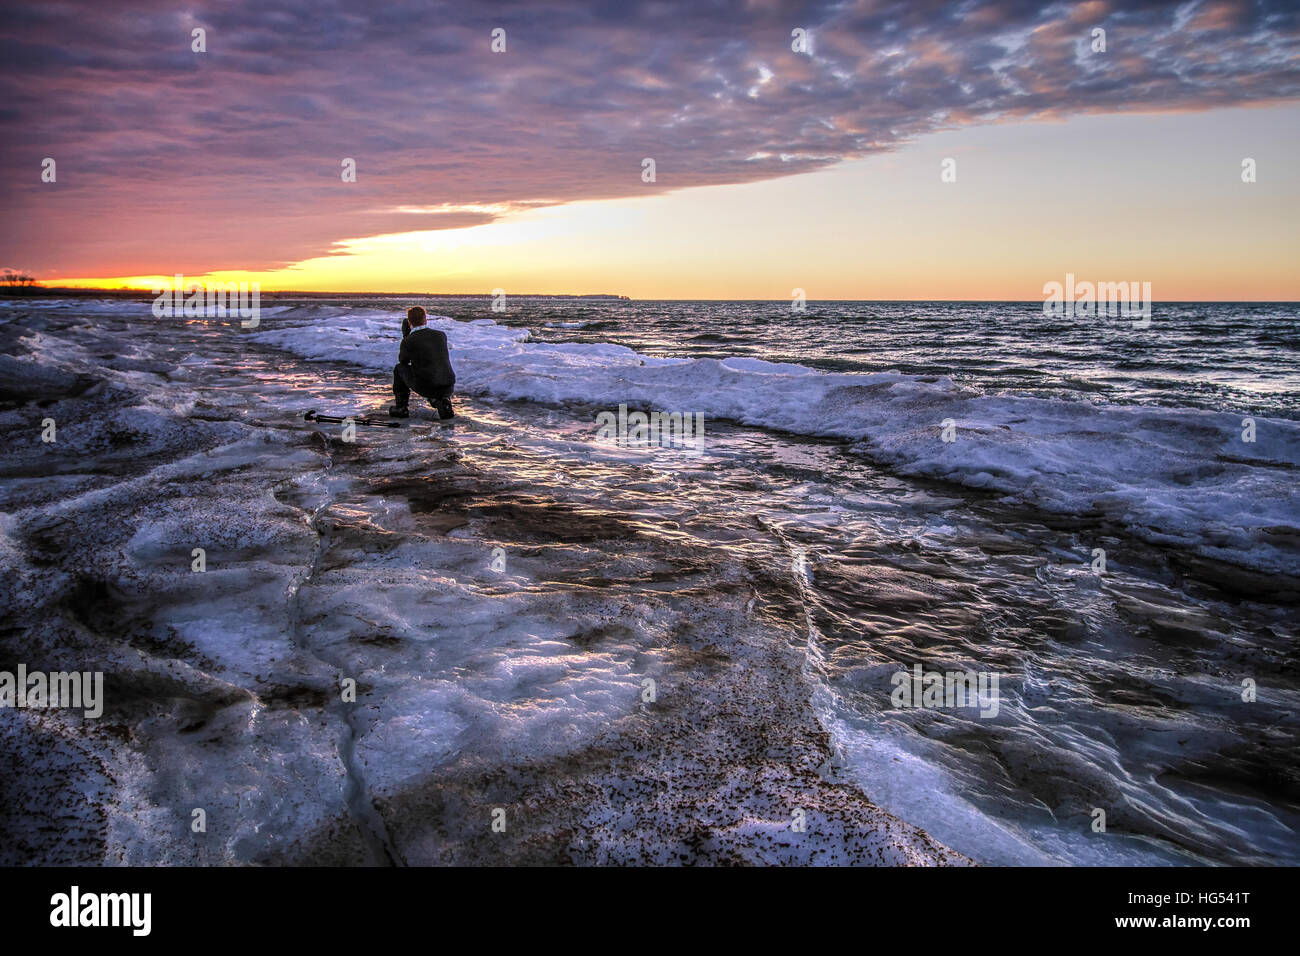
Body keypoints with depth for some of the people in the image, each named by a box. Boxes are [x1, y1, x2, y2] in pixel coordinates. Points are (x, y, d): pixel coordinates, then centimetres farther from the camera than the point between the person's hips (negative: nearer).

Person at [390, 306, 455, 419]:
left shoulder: (408, 341, -5)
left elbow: (403, 361, 16)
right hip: (448, 388, 3)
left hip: (424, 388, -3)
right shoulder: (442, 335, 6)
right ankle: (443, 404, 12)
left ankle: (402, 408, 25)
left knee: (399, 368, 24)